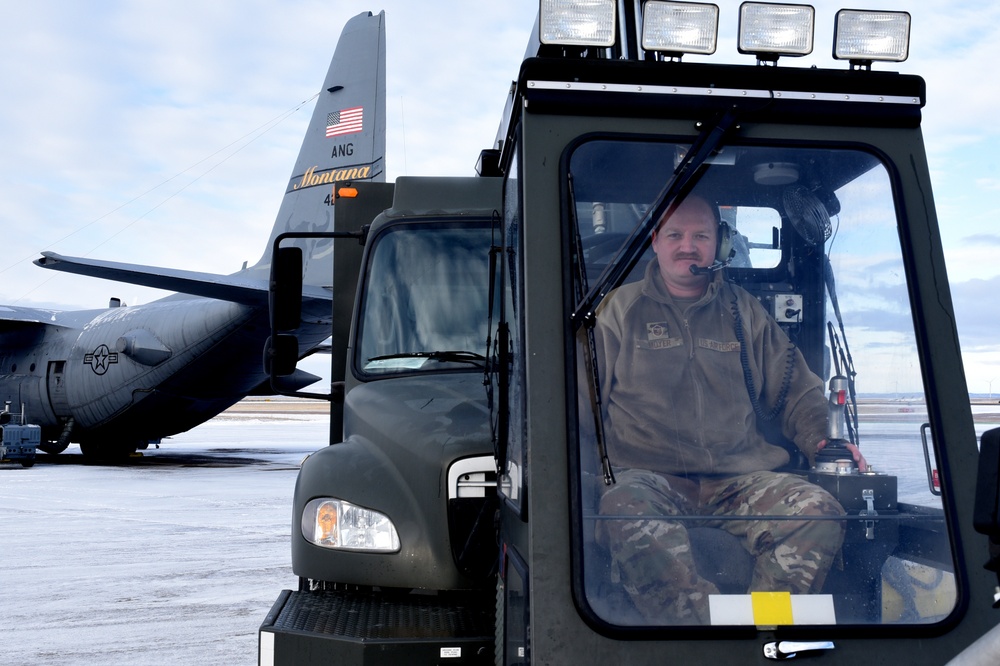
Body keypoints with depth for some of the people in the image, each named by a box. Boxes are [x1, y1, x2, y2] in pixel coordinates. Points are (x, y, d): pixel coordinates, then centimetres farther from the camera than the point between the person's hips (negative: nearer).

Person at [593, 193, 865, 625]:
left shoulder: (743, 311, 22)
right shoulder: (621, 309, 15)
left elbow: (795, 390, 25)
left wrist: (824, 440, 5)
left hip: (739, 479, 3)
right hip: (648, 475, -2)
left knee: (819, 512, -26)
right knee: (629, 517, -38)